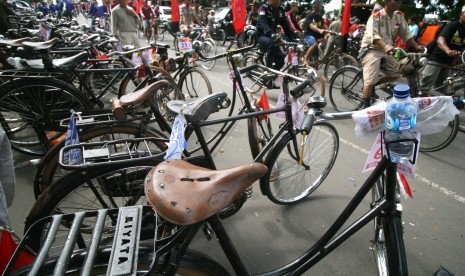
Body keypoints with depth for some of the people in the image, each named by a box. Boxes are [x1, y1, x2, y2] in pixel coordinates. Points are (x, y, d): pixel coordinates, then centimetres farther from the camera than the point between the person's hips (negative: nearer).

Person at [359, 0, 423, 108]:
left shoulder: (399, 16, 5)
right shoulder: (376, 16, -15)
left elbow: (406, 33, 7)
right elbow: (373, 35, -30)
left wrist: (416, 46, -7)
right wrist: (386, 46, -46)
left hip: (387, 52, 7)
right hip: (371, 50, -6)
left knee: (405, 70, -3)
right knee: (370, 81, -19)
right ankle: (366, 107, -8)